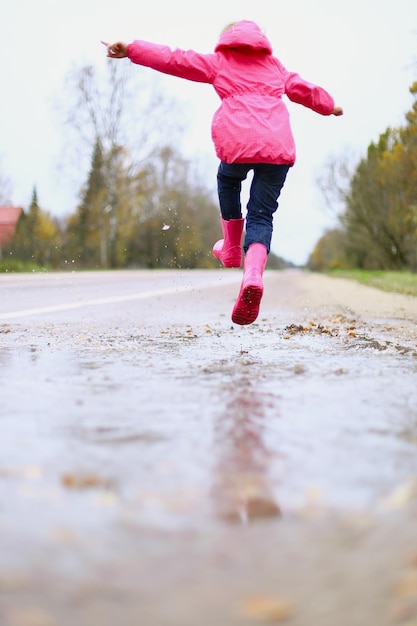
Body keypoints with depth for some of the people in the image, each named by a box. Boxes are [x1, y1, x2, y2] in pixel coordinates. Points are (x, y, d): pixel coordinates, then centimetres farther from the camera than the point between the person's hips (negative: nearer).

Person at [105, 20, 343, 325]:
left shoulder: (218, 62, 20)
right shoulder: (274, 65, 29)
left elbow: (173, 59, 11)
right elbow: (305, 90, 38)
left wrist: (131, 49, 10)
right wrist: (330, 106, 56)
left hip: (237, 143, -2)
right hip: (279, 146, 2)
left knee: (228, 181, 32)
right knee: (261, 216, 6)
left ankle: (232, 249, 38)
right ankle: (253, 276, -19)